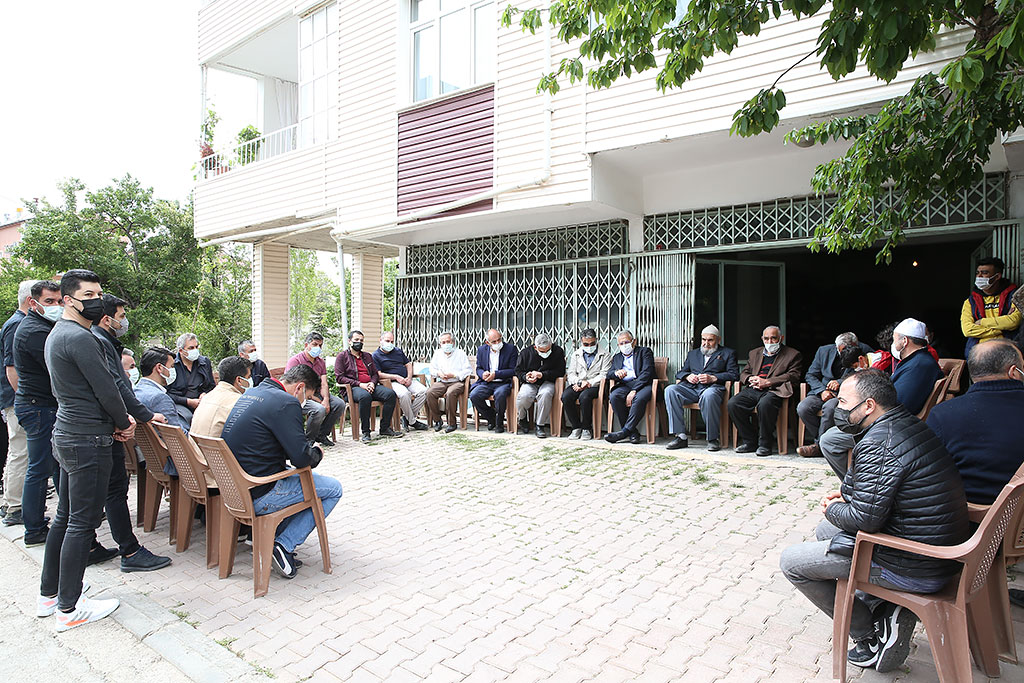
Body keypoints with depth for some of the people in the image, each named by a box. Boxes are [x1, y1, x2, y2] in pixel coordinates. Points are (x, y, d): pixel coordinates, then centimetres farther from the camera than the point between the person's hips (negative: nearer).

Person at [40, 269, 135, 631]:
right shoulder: (79, 338, -18)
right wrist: (124, 422, -1)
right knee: (82, 522, -2)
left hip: (68, 435, 11)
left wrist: (117, 418, 8)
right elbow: (105, 387, -18)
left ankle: (48, 595, 29)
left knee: (65, 516, 18)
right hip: (88, 441, -11)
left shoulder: (57, 334, 15)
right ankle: (69, 608, 7)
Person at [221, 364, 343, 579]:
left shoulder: (249, 394, 11)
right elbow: (302, 458, -21)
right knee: (333, 489, 3)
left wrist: (308, 448, 14)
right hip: (258, 496, -9)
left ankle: (270, 537, 19)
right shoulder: (286, 403, -17)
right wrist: (317, 452, 1)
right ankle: (285, 545, -3)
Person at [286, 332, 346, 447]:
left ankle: (322, 434, 0)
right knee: (319, 409, -34)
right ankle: (308, 439, -11)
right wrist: (319, 402, -22)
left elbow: (324, 384, 5)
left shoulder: (321, 362, 14)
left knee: (340, 404, -14)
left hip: (317, 394, 7)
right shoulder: (295, 360, -10)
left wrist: (326, 400, -18)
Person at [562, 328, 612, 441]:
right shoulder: (576, 354, 19)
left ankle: (587, 429, -18)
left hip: (594, 385, -3)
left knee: (584, 396, -36)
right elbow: (570, 373, 11)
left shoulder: (605, 355, 8)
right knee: (565, 396, -28)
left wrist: (588, 383, -14)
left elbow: (604, 375, -3)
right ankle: (576, 427, -12)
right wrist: (579, 382, -11)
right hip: (577, 385, 4)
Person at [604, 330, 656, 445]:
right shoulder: (617, 357, 29)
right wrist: (616, 373, -11)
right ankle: (633, 433, -22)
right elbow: (609, 373, 16)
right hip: (625, 386, 4)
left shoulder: (645, 352, 11)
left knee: (639, 398, -37)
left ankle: (625, 431, -31)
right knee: (614, 396, -29)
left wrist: (634, 391, -17)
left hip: (642, 384, -4)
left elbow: (647, 373, -5)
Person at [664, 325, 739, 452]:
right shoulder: (692, 354, 30)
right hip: (691, 387, 4)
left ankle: (713, 439, -26)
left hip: (713, 387, -4)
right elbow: (680, 372, 25)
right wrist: (688, 376, 0)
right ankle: (681, 436, -26)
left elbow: (734, 375, 4)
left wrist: (712, 378, -10)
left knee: (708, 395, -41)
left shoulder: (728, 353, 18)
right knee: (670, 390, -25)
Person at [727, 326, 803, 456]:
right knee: (732, 404, -23)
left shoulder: (793, 354, 13)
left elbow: (793, 376, -1)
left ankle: (764, 444, -21)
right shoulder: (754, 353, 28)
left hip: (775, 390, -5)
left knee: (764, 404, -39)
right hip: (753, 390, 5)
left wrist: (767, 382, -11)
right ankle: (749, 441, -10)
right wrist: (751, 379, -1)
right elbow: (743, 373, 25)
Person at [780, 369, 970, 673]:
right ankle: (886, 609, 16)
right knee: (824, 530, 25)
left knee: (791, 562, 0)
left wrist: (833, 509, -5)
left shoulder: (878, 444, -25)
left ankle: (871, 636, 7)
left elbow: (865, 519, -26)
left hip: (912, 568, -10)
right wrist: (848, 496, 7)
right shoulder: (909, 425, 6)